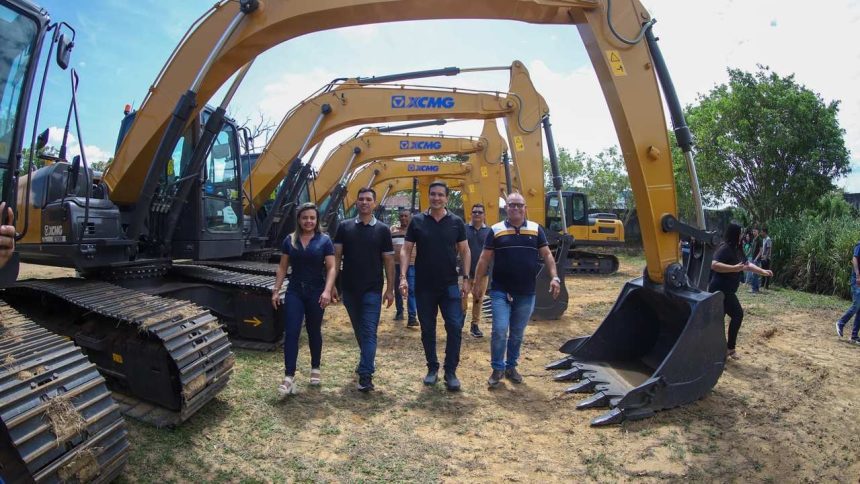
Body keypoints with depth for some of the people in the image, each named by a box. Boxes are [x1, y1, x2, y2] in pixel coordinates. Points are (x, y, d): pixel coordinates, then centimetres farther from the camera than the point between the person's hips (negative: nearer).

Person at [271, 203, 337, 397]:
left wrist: (327, 290, -20)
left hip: (316, 292, -1)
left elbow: (331, 268, -8)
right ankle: (289, 377, -4)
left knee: (314, 331, 12)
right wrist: (276, 290, 2)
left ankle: (315, 369, 30)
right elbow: (282, 267, 8)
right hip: (294, 292, 2)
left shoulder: (324, 240, -3)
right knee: (291, 333, -6)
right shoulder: (289, 240, 4)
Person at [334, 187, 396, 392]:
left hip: (372, 290, -3)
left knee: (369, 332, -5)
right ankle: (368, 360, 39)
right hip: (349, 289, 3)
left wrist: (390, 289, -3)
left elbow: (388, 261, 0)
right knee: (359, 330, 18)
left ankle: (365, 375, -4)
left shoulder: (382, 230, -1)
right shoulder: (345, 227, 3)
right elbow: (336, 257, 3)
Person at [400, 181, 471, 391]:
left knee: (455, 327, -6)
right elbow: (406, 250, -1)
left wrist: (467, 278, -4)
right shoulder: (417, 221, -1)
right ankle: (432, 368, 25)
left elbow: (464, 251, 4)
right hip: (423, 286, 0)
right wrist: (403, 276, -12)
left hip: (450, 285, 0)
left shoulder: (456, 222, 1)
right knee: (427, 329, 10)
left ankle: (450, 371, 7)